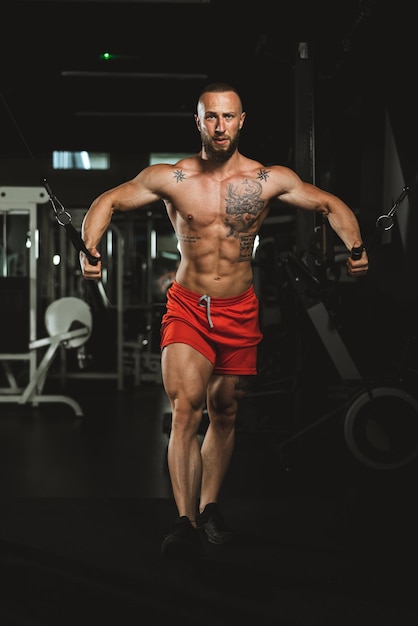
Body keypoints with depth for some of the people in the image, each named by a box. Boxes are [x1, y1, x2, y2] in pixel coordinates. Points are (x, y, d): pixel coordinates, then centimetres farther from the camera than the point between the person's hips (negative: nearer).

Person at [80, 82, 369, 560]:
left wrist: (354, 247, -10)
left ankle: (209, 507, 29)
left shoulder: (269, 180, -2)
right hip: (186, 308, -1)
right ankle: (185, 521, -13)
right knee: (185, 409, -17)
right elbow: (108, 202, 5)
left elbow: (331, 205, 8)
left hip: (240, 312, 2)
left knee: (224, 413, 12)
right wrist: (89, 251, -12)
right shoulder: (169, 178, -3)